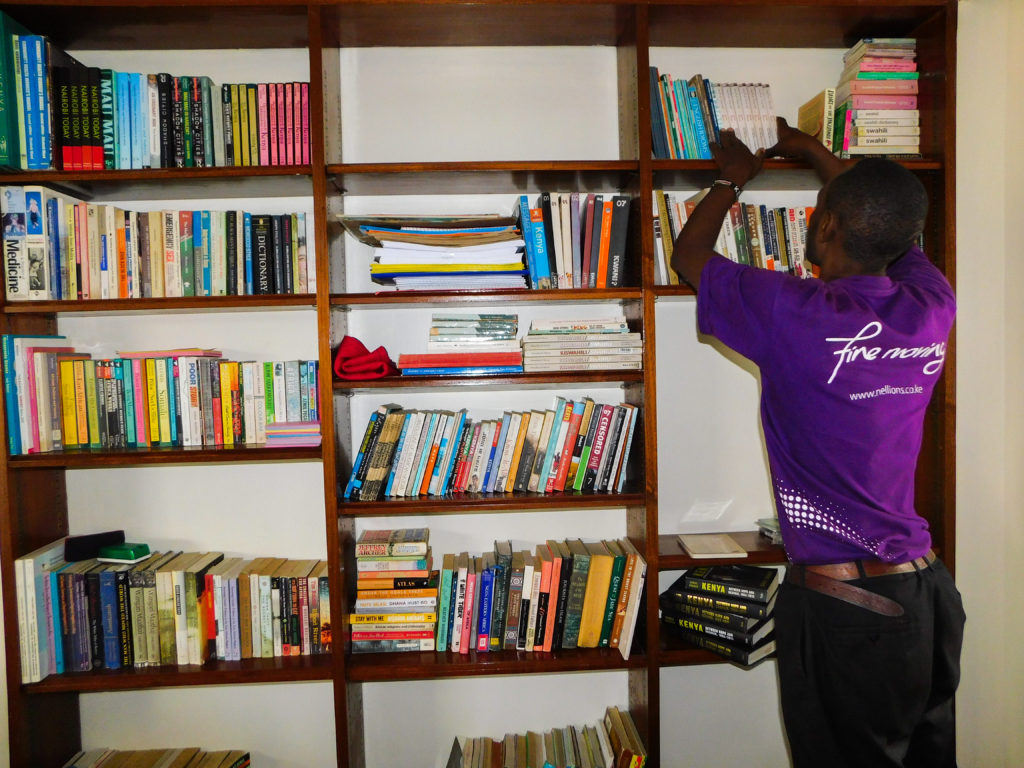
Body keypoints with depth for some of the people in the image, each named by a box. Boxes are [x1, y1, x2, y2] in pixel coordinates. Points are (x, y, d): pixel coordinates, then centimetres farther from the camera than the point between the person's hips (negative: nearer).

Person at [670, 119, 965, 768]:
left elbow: (688, 255, -3)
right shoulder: (932, 307, -3)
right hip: (929, 590, 6)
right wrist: (814, 152, 32)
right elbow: (891, 220, 20)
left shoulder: (795, 315, -20)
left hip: (843, 602, -6)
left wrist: (732, 178, 15)